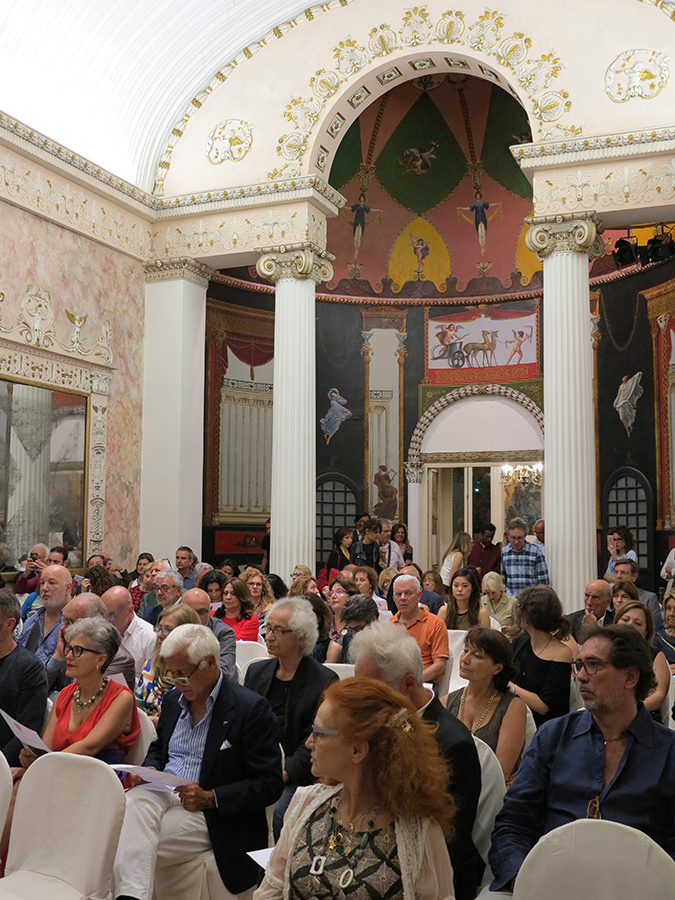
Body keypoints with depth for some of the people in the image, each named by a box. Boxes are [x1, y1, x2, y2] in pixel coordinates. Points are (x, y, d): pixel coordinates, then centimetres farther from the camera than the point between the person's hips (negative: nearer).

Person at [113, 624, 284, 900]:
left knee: (134, 848, -27)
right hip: (162, 795, 6)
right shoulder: (172, 700, 13)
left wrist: (210, 798, -19)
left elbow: (269, 784, -11)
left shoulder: (252, 708, -10)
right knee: (135, 800, -29)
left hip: (209, 814, -6)